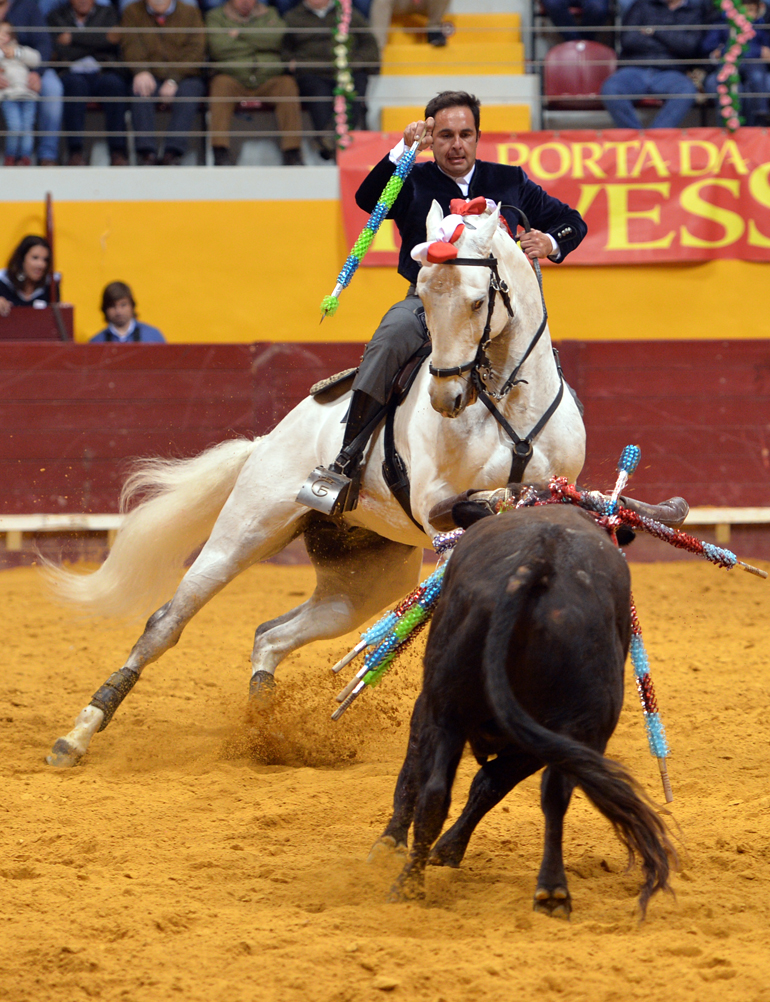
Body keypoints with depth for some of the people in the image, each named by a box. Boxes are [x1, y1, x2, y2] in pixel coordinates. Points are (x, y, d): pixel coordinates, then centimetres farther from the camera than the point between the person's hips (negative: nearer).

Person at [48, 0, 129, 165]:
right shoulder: (57, 16, 15)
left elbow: (110, 41, -2)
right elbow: (60, 52, -1)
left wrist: (73, 37, -6)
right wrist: (97, 43, -3)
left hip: (102, 72, 1)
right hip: (72, 72, -1)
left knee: (113, 83, -34)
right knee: (75, 83, -36)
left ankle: (117, 150, -36)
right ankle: (75, 150, -40)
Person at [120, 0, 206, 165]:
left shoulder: (190, 13, 9)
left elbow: (195, 51, -4)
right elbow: (131, 45, -4)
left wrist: (173, 80, -19)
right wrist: (141, 71, -26)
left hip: (184, 77, -1)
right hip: (151, 77, 1)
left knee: (187, 91, -34)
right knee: (140, 90, -32)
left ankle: (174, 150, -41)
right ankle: (146, 149, -39)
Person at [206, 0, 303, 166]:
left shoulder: (269, 14, 20)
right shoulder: (216, 17, 14)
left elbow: (279, 37, -4)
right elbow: (217, 48, -7)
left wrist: (241, 33, -3)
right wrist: (259, 42, 0)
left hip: (267, 81, 1)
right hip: (234, 79, -1)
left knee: (288, 84, -29)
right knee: (221, 83, -34)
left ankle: (292, 151, -31)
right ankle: (220, 151, -40)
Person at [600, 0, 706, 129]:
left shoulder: (696, 10, 13)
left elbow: (691, 46, -3)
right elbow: (628, 40, 2)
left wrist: (655, 30, -1)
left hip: (669, 73, -1)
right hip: (635, 69, 1)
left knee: (687, 91, -36)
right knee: (610, 89, -32)